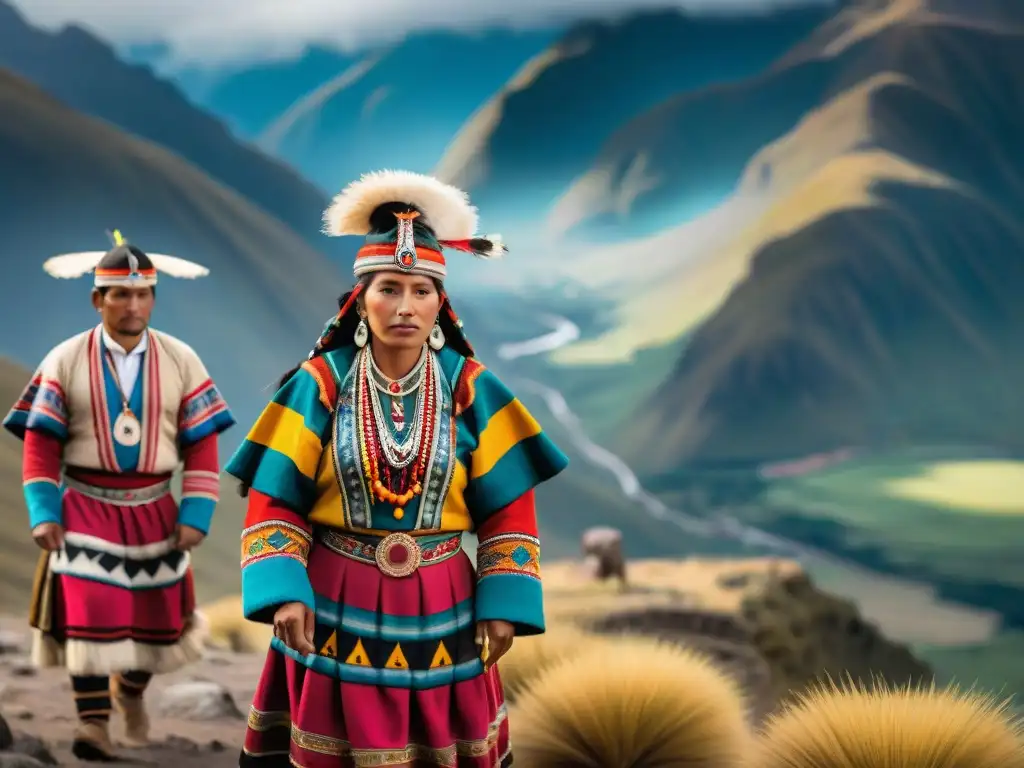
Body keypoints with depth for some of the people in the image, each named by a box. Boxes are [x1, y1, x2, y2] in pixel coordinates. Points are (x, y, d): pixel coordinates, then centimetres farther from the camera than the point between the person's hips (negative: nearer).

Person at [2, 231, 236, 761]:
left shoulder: (181, 361, -1)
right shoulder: (66, 360, -4)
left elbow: (202, 445, -1)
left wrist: (195, 516, -7)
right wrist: (43, 513, -11)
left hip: (153, 510, 2)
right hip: (85, 508, -2)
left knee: (157, 612, 11)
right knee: (87, 612, -11)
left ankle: (131, 692, 40)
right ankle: (93, 722, -2)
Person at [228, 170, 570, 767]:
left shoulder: (469, 387, -2)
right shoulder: (320, 383, -6)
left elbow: (508, 508, 0)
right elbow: (274, 501, -5)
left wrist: (503, 605, -5)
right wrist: (283, 594, -16)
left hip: (440, 608, 1)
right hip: (336, 605, -1)